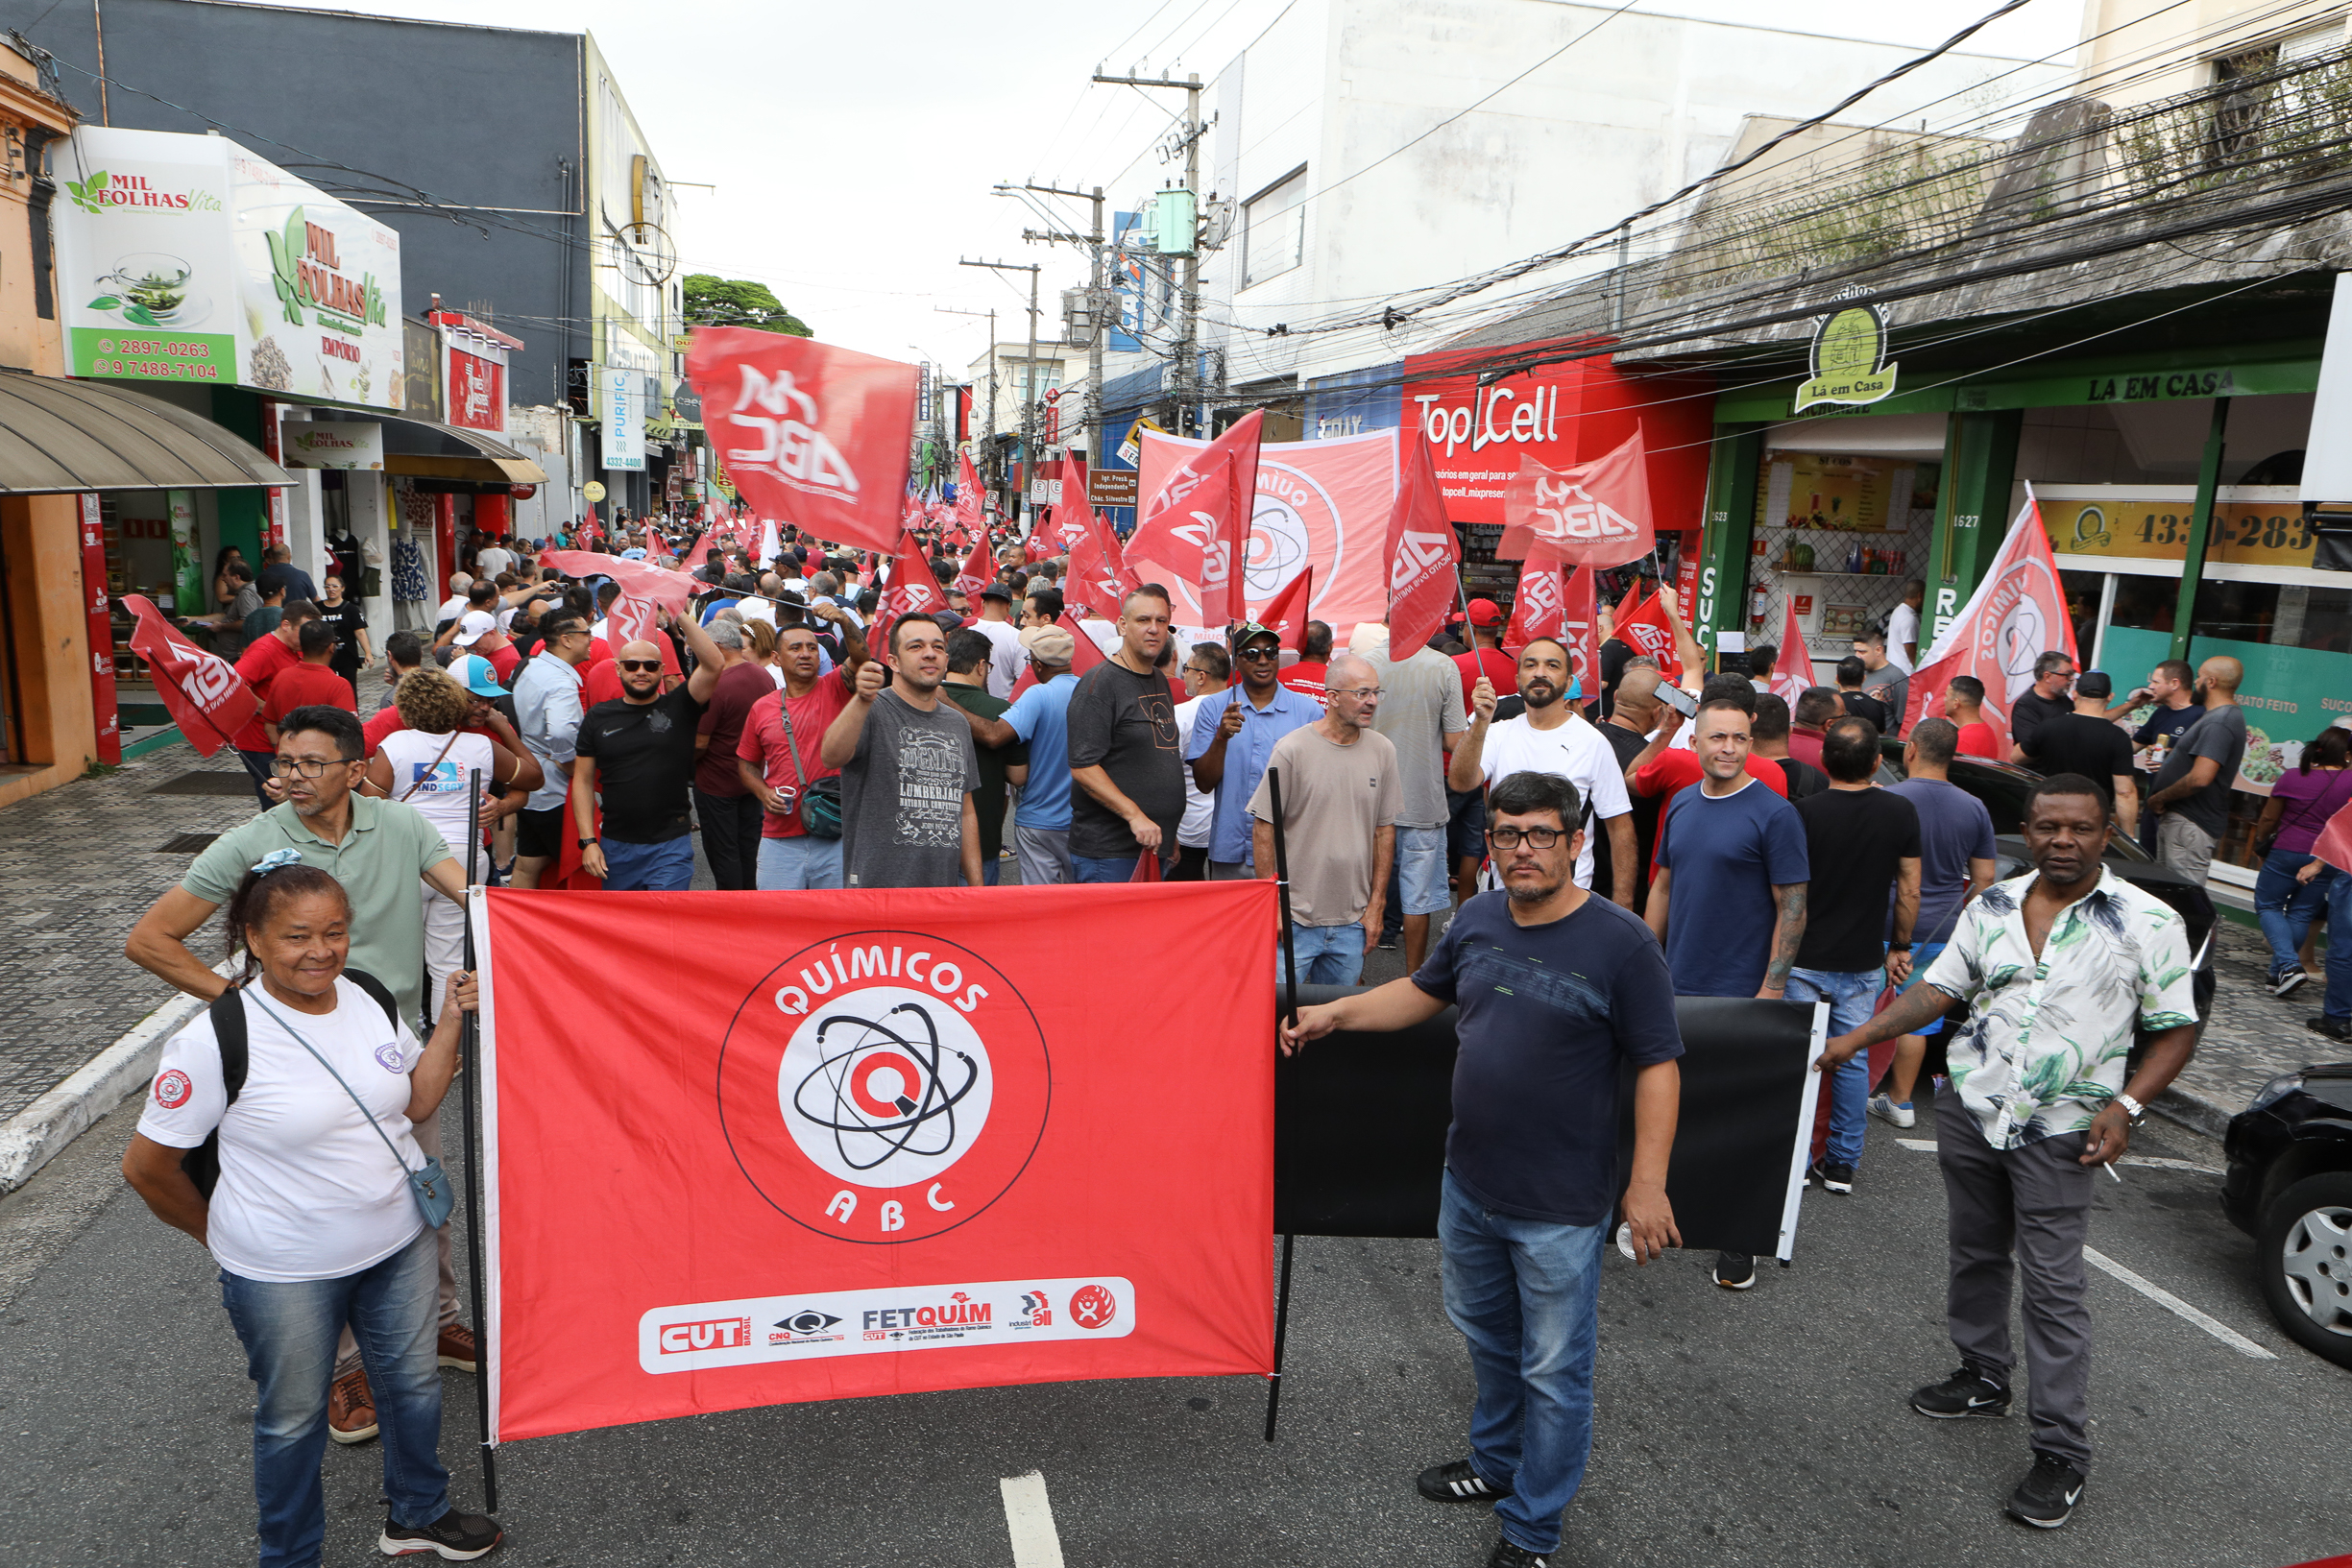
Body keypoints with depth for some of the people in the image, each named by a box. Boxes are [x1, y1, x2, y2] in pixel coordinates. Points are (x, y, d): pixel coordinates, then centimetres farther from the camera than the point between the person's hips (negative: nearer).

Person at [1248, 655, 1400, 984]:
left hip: (1352, 922, 4)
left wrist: (1376, 904, 7)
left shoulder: (1383, 750, 4)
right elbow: (1263, 827, -5)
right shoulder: (1292, 749, -9)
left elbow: (1385, 829, 10)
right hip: (1294, 919, -4)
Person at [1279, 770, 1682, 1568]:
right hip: (1469, 1185, 6)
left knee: (1552, 1370, 9)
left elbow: (1657, 1066, -15)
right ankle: (1497, 1463, 50)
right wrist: (1334, 1013, 7)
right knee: (1485, 1335, 26)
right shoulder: (1478, 920, -1)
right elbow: (1424, 991, 15)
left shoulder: (1619, 944, -18)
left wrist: (1647, 1183, -18)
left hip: (1559, 1207, -6)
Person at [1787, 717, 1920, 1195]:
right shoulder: (1901, 812, -3)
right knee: (1853, 1060, 11)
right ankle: (1843, 1164, 17)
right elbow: (1909, 892, 3)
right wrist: (1900, 947, 16)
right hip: (1864, 962, 3)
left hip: (1806, 958, -2)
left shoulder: (1804, 812, -12)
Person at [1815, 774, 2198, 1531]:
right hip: (1969, 1109, 5)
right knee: (1974, 1254, 18)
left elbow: (2176, 1030, -4)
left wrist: (2125, 1106, -17)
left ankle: (2061, 1454, 8)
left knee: (2053, 1288, -2)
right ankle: (1983, 1378, 40)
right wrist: (1861, 1035, -2)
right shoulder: (1992, 907, 4)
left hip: (2059, 1133, -4)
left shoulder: (2148, 922, -8)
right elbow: (1939, 987, 8)